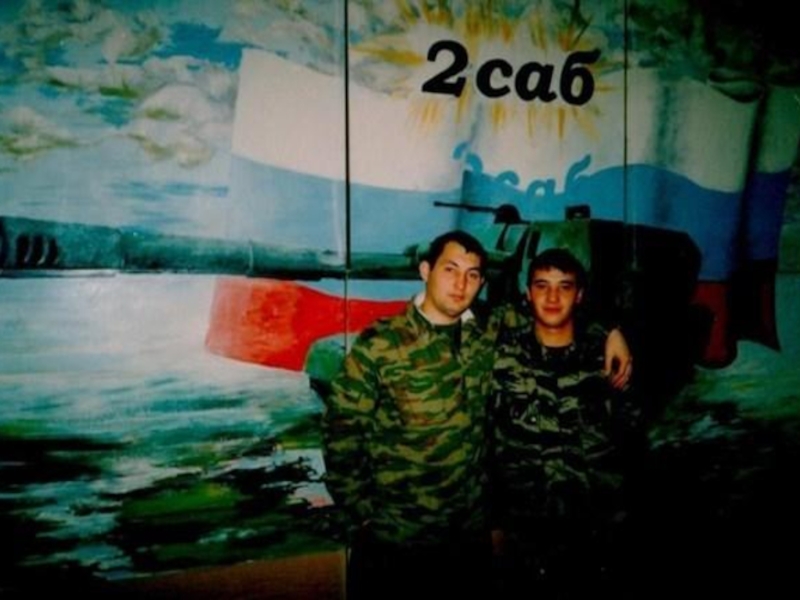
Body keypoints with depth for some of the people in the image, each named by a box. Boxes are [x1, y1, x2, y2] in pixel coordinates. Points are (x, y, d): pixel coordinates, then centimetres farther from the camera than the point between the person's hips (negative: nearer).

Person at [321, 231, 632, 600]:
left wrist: (610, 331, 3)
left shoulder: (491, 334, 1)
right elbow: (341, 433, -7)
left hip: (470, 537, 4)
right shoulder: (378, 345, -10)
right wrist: (366, 518, -9)